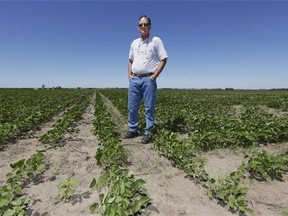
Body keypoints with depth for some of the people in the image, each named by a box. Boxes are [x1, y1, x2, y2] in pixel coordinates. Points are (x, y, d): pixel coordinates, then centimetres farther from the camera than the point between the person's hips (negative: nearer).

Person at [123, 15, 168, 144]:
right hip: (134, 79, 5)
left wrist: (154, 76, -11)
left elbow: (163, 60, -2)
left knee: (149, 107, -2)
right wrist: (129, 75, 9)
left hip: (148, 79, -5)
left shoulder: (156, 40, 2)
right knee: (132, 106, 7)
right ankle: (133, 130, 21)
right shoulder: (134, 43, 18)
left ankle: (147, 133, 7)